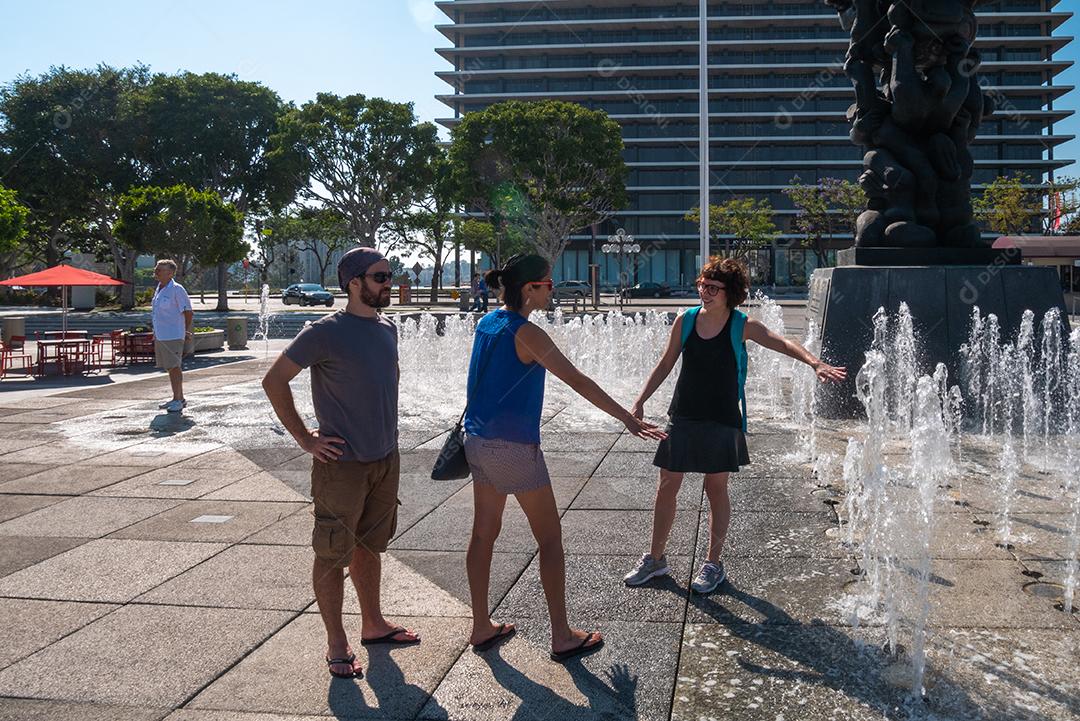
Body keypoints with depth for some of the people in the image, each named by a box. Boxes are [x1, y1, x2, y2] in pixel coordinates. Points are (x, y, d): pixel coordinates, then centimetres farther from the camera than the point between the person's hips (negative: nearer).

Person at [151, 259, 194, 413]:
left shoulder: (176, 290, -11)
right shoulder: (158, 289, 15)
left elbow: (188, 312, -10)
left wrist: (187, 331, -8)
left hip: (173, 336, -9)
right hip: (160, 336, 9)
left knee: (174, 367, -6)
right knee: (170, 368, 13)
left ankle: (178, 400, -1)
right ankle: (178, 398, 21)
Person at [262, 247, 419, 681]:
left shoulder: (387, 329, 7)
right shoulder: (326, 333, -15)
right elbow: (274, 380, -13)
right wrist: (305, 439, -13)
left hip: (385, 458, 7)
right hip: (342, 463, -7)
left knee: (370, 545, 19)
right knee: (333, 554, 3)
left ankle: (373, 625, 34)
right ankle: (336, 645, 14)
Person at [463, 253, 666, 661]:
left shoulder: (487, 323, 7)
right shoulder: (525, 334, -18)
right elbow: (577, 381, -23)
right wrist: (627, 419, -23)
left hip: (479, 441, 9)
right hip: (513, 446, -9)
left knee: (484, 533, 14)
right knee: (550, 538, 2)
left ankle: (482, 628, 23)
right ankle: (562, 638, 8)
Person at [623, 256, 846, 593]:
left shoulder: (742, 326, -9)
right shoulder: (685, 321, 0)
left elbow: (782, 343, -22)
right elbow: (665, 364, 9)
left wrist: (815, 362, -40)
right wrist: (641, 401, 5)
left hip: (721, 419, -3)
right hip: (683, 415, 3)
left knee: (716, 489, 6)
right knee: (666, 487, 7)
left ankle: (713, 563, 21)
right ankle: (655, 558, 22)